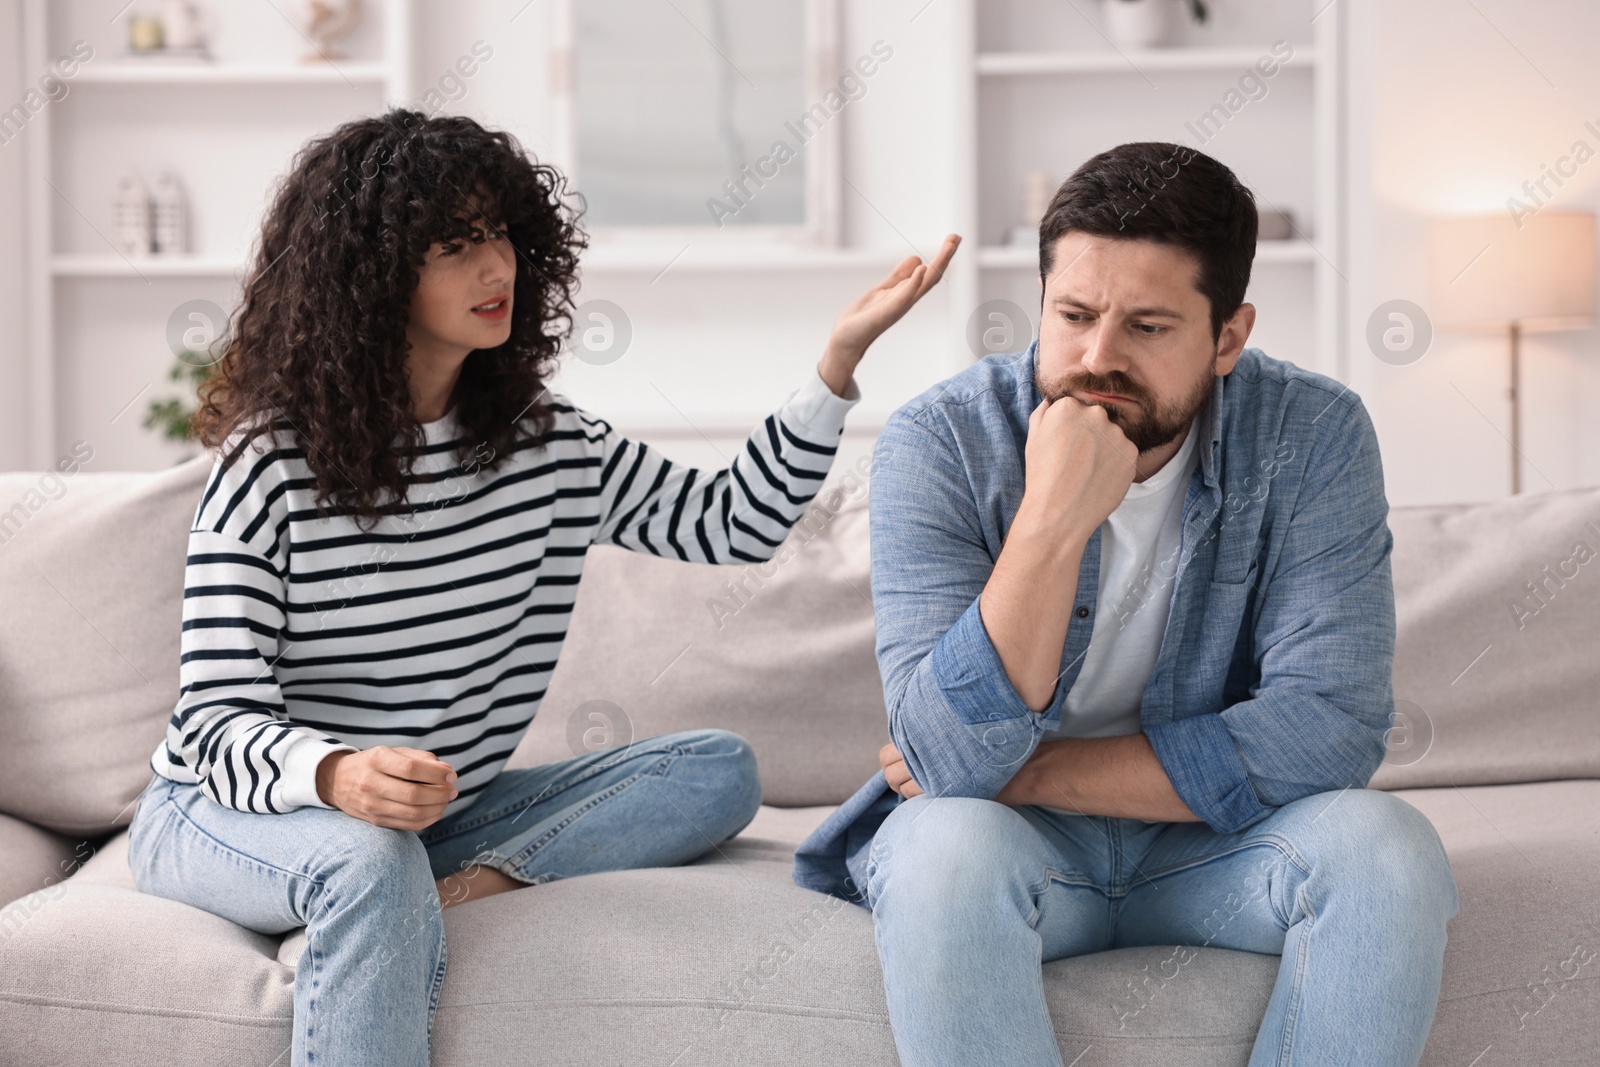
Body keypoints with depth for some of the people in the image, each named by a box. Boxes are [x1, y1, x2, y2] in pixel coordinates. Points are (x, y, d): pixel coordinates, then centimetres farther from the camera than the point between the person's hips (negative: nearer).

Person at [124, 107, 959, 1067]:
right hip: (238, 812, -6)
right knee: (373, 863, -40)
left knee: (718, 770, -8)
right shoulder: (270, 467, -15)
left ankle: (472, 884, -26)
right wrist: (338, 776, -43)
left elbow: (734, 521, 9)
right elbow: (220, 725, -20)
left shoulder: (547, 445, 2)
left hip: (435, 809, 6)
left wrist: (842, 357, -2)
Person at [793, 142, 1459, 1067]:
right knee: (947, 849, -34)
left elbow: (1331, 731, -20)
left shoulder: (1314, 436, -13)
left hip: (1209, 840, 2)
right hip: (1013, 847, -1)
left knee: (1387, 848, -27)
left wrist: (1024, 774, -18)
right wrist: (1052, 522, -38)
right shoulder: (939, 444, -17)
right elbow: (954, 758, -25)